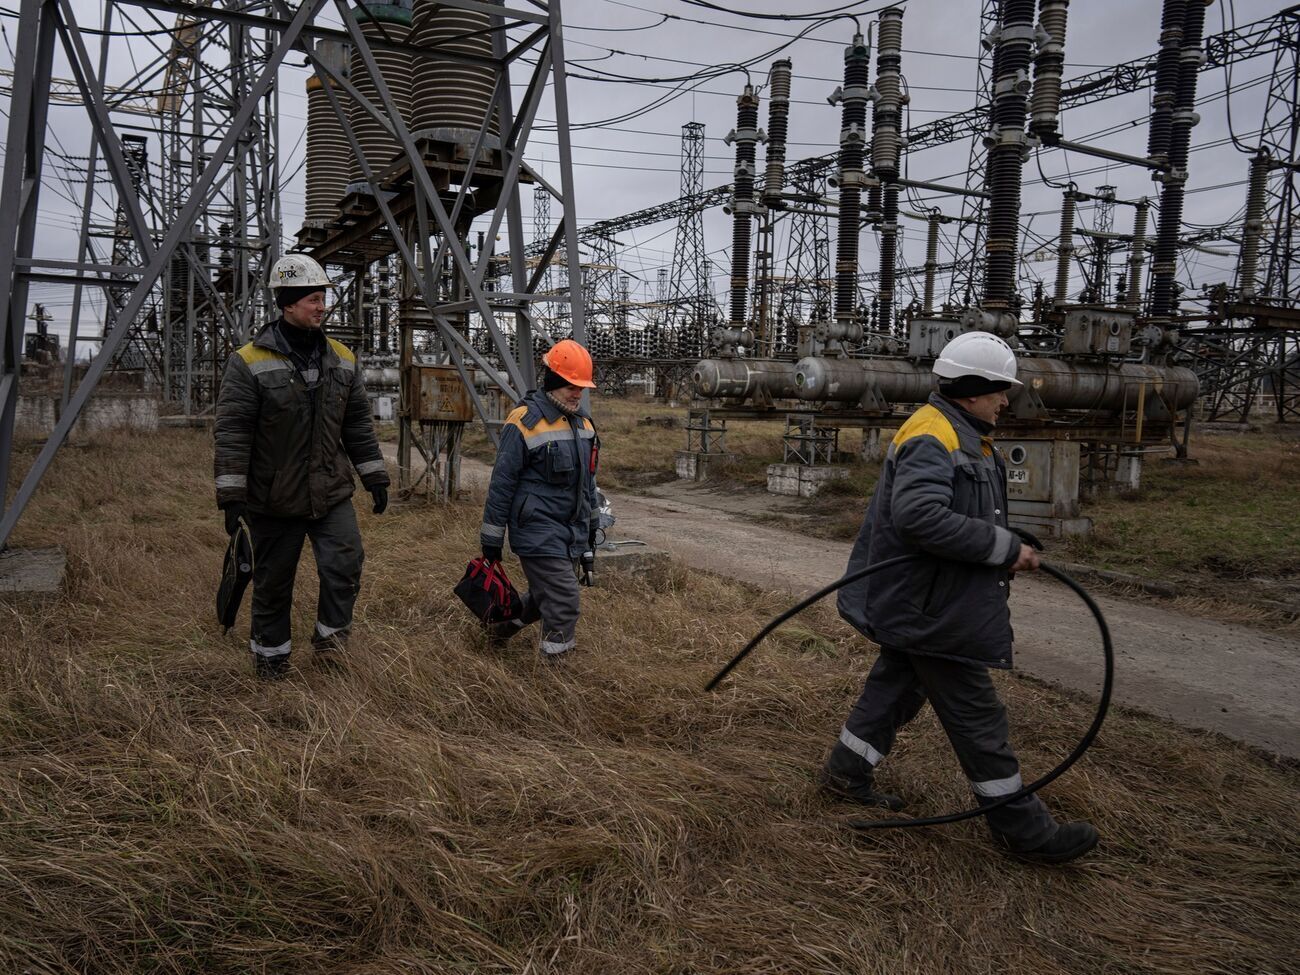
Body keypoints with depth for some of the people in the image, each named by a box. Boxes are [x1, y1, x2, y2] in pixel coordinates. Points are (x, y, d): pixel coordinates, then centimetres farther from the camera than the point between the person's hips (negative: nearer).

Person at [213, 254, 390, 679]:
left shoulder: (342, 360, 5)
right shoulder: (249, 363, -10)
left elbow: (358, 425, 12)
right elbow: (232, 432, -12)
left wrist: (375, 476, 10)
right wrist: (231, 495, -15)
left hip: (331, 492, 3)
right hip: (274, 499, -3)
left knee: (346, 560, -15)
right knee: (273, 582, 10)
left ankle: (330, 634, 9)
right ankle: (270, 653, 32)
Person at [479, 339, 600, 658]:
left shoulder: (582, 422, 11)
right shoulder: (525, 422, -13)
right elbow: (502, 483, -11)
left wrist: (592, 525, 24)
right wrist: (491, 539, -8)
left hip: (571, 532, 8)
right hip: (538, 532, -8)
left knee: (544, 596, 20)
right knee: (563, 604, -9)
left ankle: (502, 628, 44)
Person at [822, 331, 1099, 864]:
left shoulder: (963, 437, 15)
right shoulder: (932, 436, -21)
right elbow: (920, 516, -35)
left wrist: (1011, 550, 6)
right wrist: (1004, 548, -28)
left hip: (920, 603, 11)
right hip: (931, 608, -11)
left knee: (896, 686, 21)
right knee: (977, 718, 1)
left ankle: (846, 773, 35)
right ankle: (1023, 828, 14)